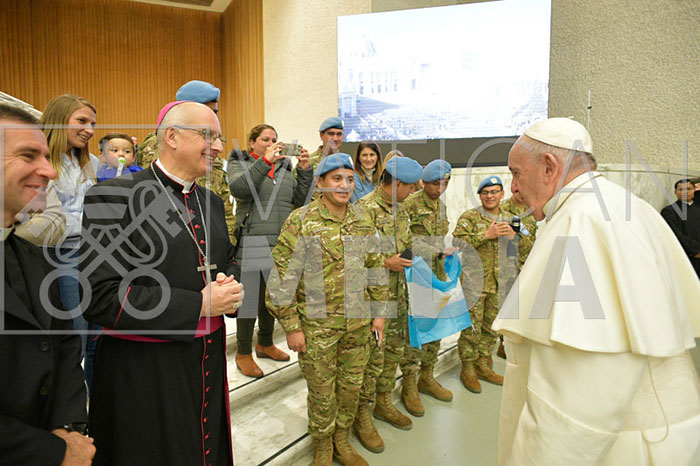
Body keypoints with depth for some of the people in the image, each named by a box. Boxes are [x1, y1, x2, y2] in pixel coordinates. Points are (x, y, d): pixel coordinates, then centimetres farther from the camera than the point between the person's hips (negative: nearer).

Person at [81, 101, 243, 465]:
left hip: (209, 364, 6)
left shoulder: (210, 201, 7)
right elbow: (98, 296, -21)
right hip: (143, 371, -6)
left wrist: (228, 285, -6)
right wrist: (198, 304, -21)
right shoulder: (115, 196, -14)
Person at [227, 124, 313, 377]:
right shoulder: (240, 163, 3)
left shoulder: (284, 167, 16)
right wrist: (265, 161, -22)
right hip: (252, 244, -5)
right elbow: (239, 189, -19)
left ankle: (265, 344, 35)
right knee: (251, 298, 0)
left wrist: (304, 170, 0)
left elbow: (301, 200, 10)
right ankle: (243, 353, 18)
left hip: (282, 243, 5)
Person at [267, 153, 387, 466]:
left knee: (351, 387, 17)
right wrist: (291, 327, -11)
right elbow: (282, 278, -12)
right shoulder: (300, 221, -12)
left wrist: (378, 313, 10)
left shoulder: (363, 222, 4)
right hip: (317, 326, -4)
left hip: (358, 324, 5)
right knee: (322, 392, 11)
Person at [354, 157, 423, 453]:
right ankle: (362, 417, 19)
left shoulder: (400, 210, 11)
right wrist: (385, 263, -21)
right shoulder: (365, 209, -17)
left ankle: (383, 403, 38)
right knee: (372, 356, 0)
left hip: (398, 294, 9)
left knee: (394, 350, 18)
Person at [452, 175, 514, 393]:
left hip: (499, 283, 6)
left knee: (491, 327, 14)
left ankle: (483, 366, 29)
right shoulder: (469, 217, -5)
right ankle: (468, 369, 15)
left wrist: (513, 236, -3)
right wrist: (486, 234, -23)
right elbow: (458, 241, -20)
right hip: (474, 281, -6)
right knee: (472, 327, 0)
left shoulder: (508, 219, 14)